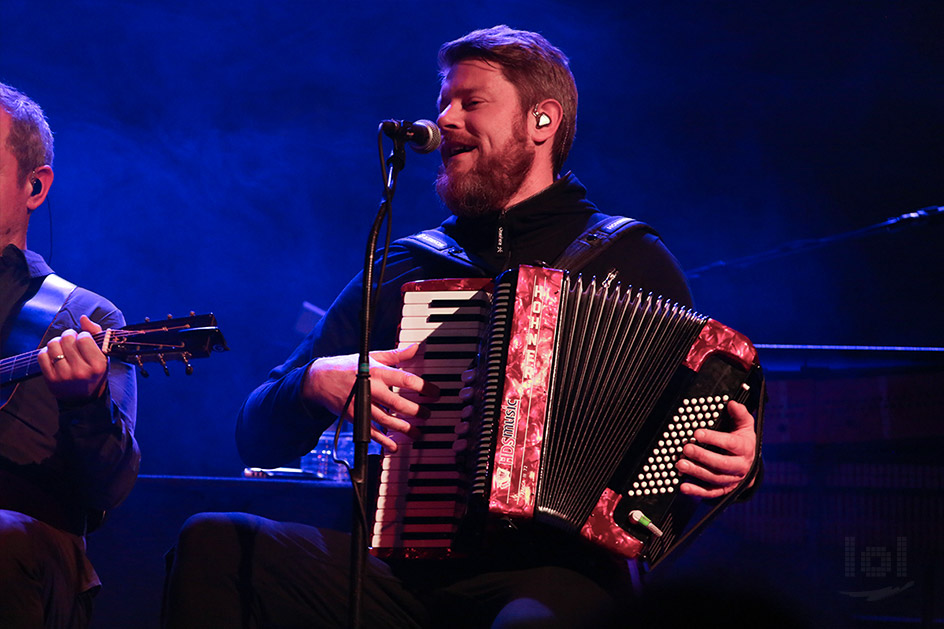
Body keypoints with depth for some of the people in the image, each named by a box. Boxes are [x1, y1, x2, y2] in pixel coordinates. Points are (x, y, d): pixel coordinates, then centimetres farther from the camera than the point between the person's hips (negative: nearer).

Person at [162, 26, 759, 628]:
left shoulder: (631, 261, 12)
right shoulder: (402, 268, 19)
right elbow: (260, 437, 19)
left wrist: (736, 463, -13)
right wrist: (316, 383, -4)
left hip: (553, 572, -4)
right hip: (402, 571, 4)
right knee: (211, 543, -20)